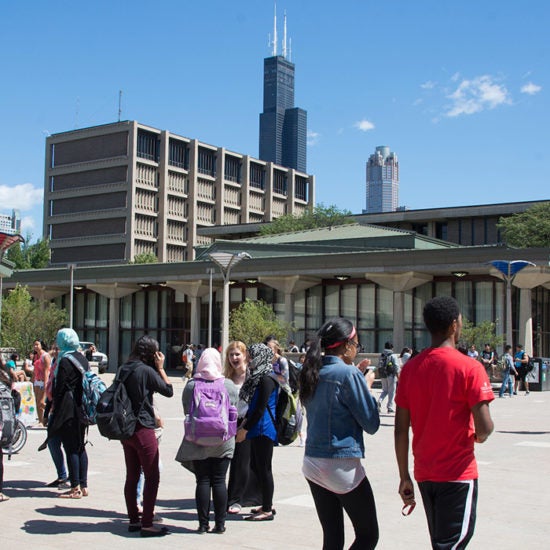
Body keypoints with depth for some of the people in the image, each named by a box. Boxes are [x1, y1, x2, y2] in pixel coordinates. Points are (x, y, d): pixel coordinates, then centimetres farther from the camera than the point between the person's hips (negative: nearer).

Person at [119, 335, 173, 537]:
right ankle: (147, 524, -1)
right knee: (152, 477, -1)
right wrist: (160, 368, -2)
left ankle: (133, 520, 20)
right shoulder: (146, 370, -15)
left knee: (132, 476, 14)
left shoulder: (124, 369, 6)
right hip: (143, 429, -8)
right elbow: (168, 390, -7)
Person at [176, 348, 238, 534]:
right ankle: (220, 524, 10)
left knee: (202, 481, 5)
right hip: (223, 442, 0)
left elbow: (186, 410, 4)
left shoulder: (191, 385, -3)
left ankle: (203, 524, 7)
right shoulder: (229, 385, -2)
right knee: (219, 481, 5)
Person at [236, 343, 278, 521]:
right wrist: (243, 424, 15)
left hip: (264, 430, -10)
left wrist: (245, 429, -15)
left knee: (264, 468, -2)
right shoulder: (257, 376, 14)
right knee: (256, 467, 15)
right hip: (257, 430, 10)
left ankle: (267, 510, 6)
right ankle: (267, 504, 26)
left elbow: (261, 408, -19)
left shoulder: (266, 379, -16)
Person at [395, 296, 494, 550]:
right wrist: (478, 436, 7)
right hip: (458, 474, -6)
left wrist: (404, 478, 10)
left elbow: (401, 430, 3)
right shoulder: (469, 367, -12)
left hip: (423, 474, 6)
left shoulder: (411, 367, 3)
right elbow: (484, 428, -17)